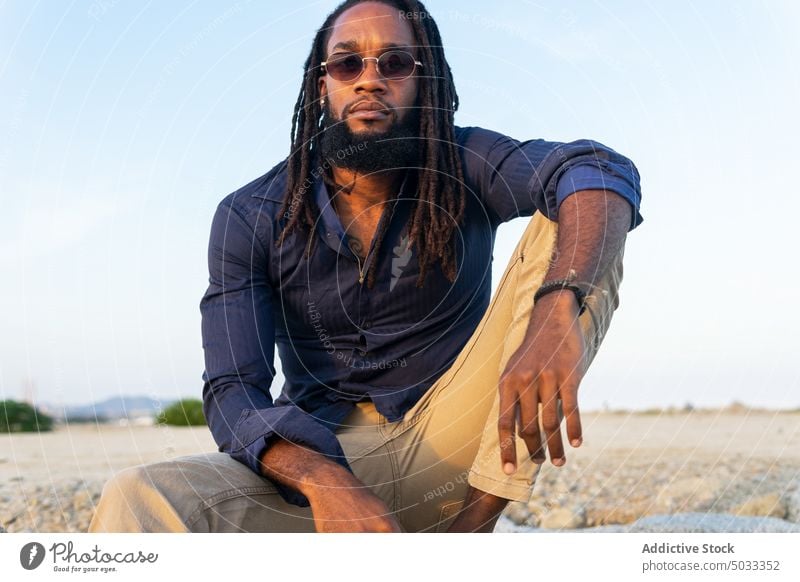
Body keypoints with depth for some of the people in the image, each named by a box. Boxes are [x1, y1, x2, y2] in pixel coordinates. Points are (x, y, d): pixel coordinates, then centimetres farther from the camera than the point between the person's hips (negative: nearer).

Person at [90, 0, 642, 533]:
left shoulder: (464, 167, -3)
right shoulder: (250, 219, -3)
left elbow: (604, 170, -21)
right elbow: (233, 391, -11)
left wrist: (556, 309, -43)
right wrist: (325, 484, -32)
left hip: (457, 449, 2)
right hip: (327, 456, -1)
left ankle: (474, 524, -23)